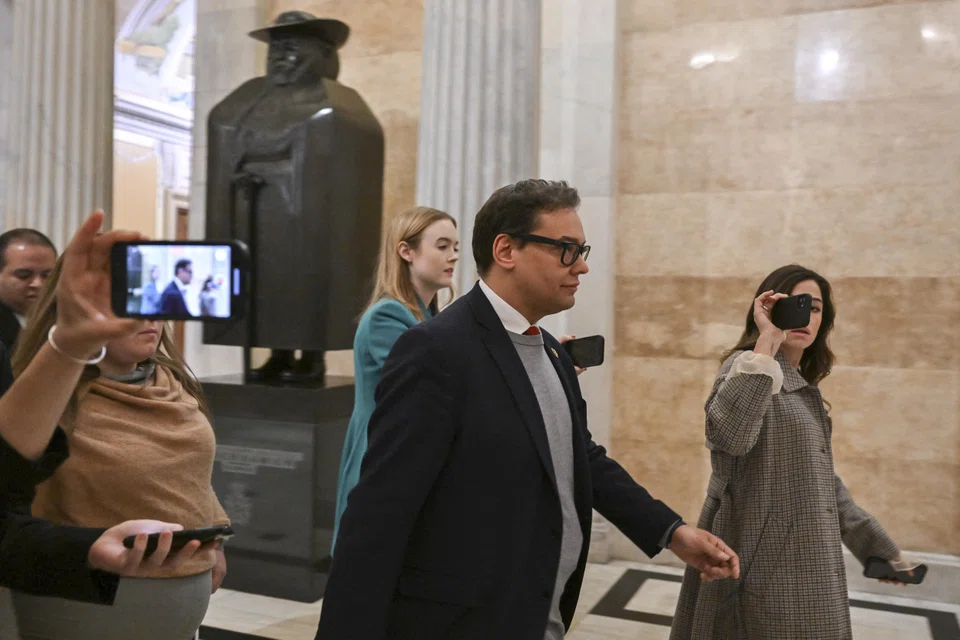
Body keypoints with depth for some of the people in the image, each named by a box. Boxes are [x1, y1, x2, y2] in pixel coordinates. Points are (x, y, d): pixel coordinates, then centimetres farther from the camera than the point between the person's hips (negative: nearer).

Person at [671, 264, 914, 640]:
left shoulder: (804, 386, 14)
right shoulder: (748, 366, -12)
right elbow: (727, 435, -34)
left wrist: (875, 544, 17)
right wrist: (766, 342, -30)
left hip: (804, 562, 9)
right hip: (767, 562, -9)